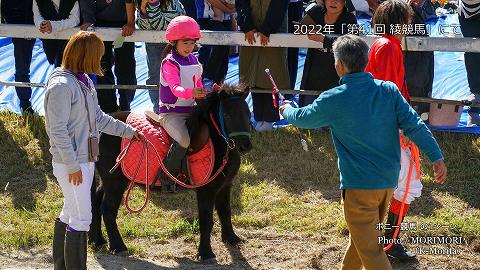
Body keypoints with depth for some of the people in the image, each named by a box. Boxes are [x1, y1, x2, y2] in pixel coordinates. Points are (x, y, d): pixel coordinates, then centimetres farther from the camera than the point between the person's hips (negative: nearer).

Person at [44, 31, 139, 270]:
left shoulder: (83, 80, 9)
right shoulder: (61, 85, -20)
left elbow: (98, 118, 19)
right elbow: (57, 130, -22)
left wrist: (128, 131, 21)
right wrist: (73, 165, -22)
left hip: (86, 159, 10)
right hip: (70, 163, -10)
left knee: (69, 213, 17)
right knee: (82, 217, -6)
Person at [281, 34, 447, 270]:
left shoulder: (334, 100, -11)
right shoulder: (389, 90, -2)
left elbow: (302, 118, 6)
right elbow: (414, 124, -8)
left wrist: (287, 110, 28)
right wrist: (436, 156, -7)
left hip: (359, 185, -6)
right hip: (388, 182, 6)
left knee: (370, 250, -1)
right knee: (361, 235, 25)